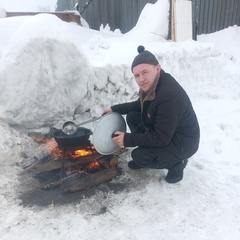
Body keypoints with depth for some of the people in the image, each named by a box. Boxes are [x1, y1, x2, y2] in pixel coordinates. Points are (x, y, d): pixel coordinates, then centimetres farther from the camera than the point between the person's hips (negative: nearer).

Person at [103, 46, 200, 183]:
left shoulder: (169, 96, -36)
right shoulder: (152, 84, -8)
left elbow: (161, 139, -30)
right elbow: (141, 105, 14)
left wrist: (128, 139, -23)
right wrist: (115, 109, 4)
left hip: (183, 143, -9)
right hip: (164, 132, 9)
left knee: (139, 156, -19)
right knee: (132, 117, 4)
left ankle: (177, 163, 4)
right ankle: (144, 156, 16)